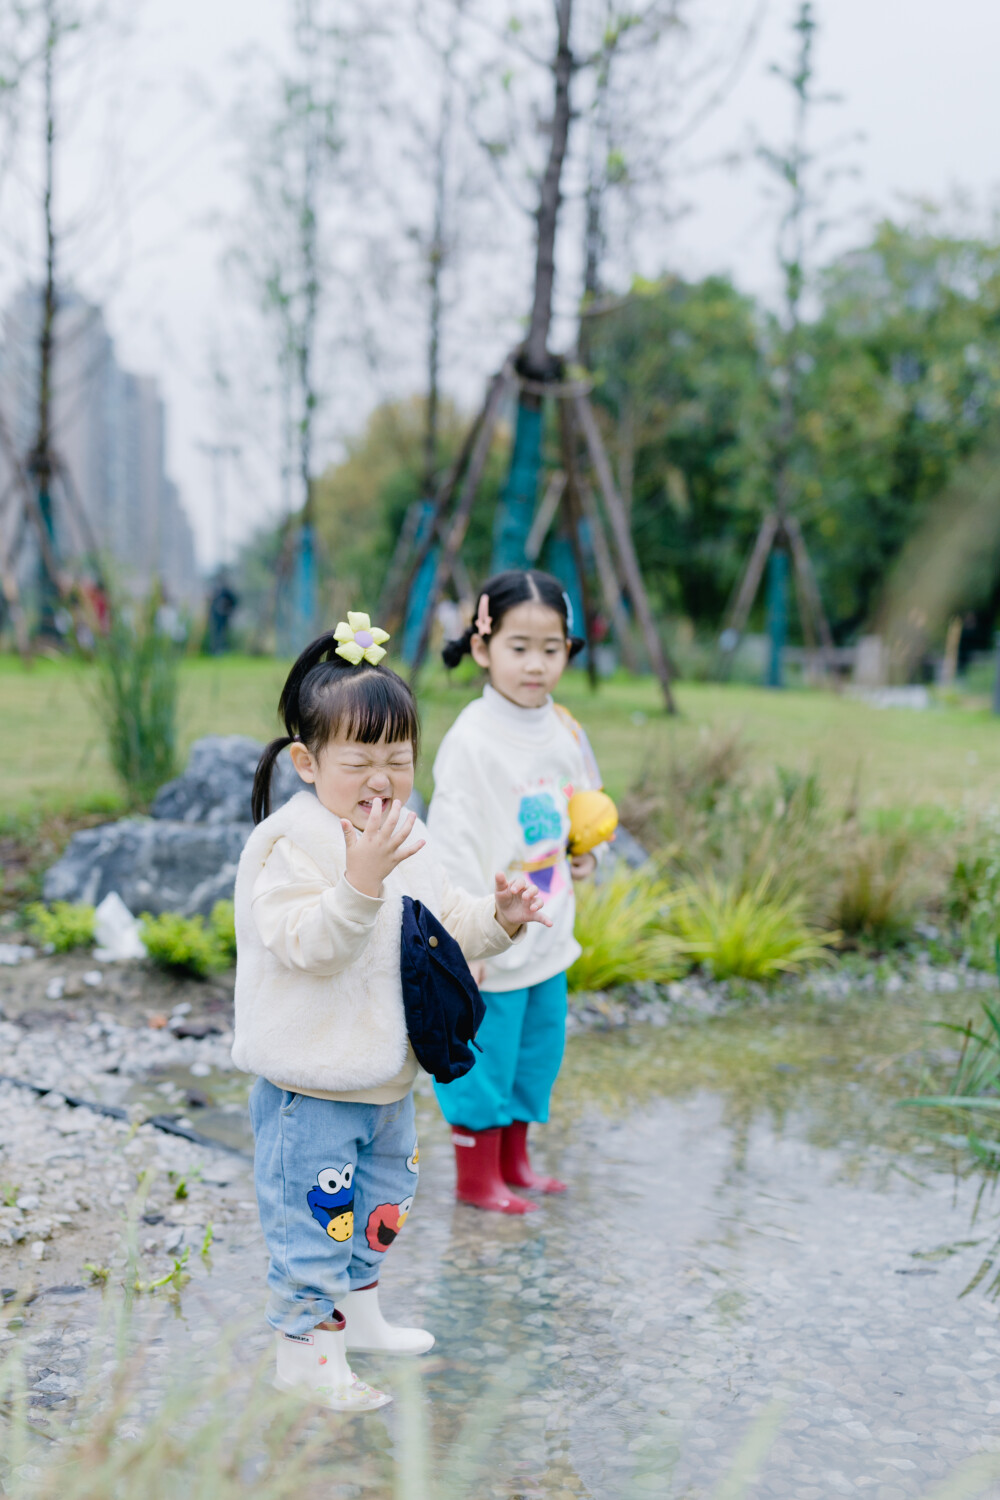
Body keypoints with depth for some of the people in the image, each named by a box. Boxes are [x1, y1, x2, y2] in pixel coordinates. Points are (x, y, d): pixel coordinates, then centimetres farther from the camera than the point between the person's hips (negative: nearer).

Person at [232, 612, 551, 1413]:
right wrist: (360, 880, -42)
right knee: (316, 1214, 1)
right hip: (312, 1083, -8)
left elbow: (444, 921, 14)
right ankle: (305, 1347, 17)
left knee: (379, 1204, 23)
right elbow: (308, 945, -29)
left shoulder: (404, 834, 6)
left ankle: (359, 1313, 42)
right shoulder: (291, 843, -20)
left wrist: (497, 917, -5)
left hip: (389, 1072, 9)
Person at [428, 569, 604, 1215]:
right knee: (484, 1057, 3)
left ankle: (514, 1158, 36)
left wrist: (585, 855, 4)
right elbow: (452, 844, -19)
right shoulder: (471, 740, -19)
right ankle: (476, 1176, 21)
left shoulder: (565, 730, 4)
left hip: (548, 934, 8)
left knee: (540, 1049, 18)